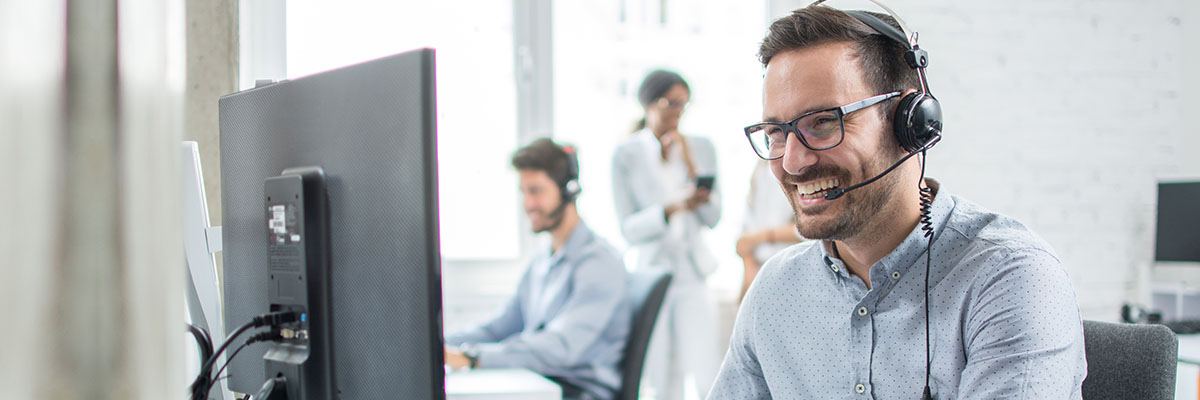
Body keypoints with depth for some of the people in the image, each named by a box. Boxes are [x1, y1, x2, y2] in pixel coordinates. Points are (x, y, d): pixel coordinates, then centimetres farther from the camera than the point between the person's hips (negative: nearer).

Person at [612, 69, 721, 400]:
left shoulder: (700, 148, 7)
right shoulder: (627, 155, -1)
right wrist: (672, 209, -21)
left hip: (692, 273, 2)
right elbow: (628, 229, -5)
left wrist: (691, 166, -7)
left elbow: (713, 218, 4)